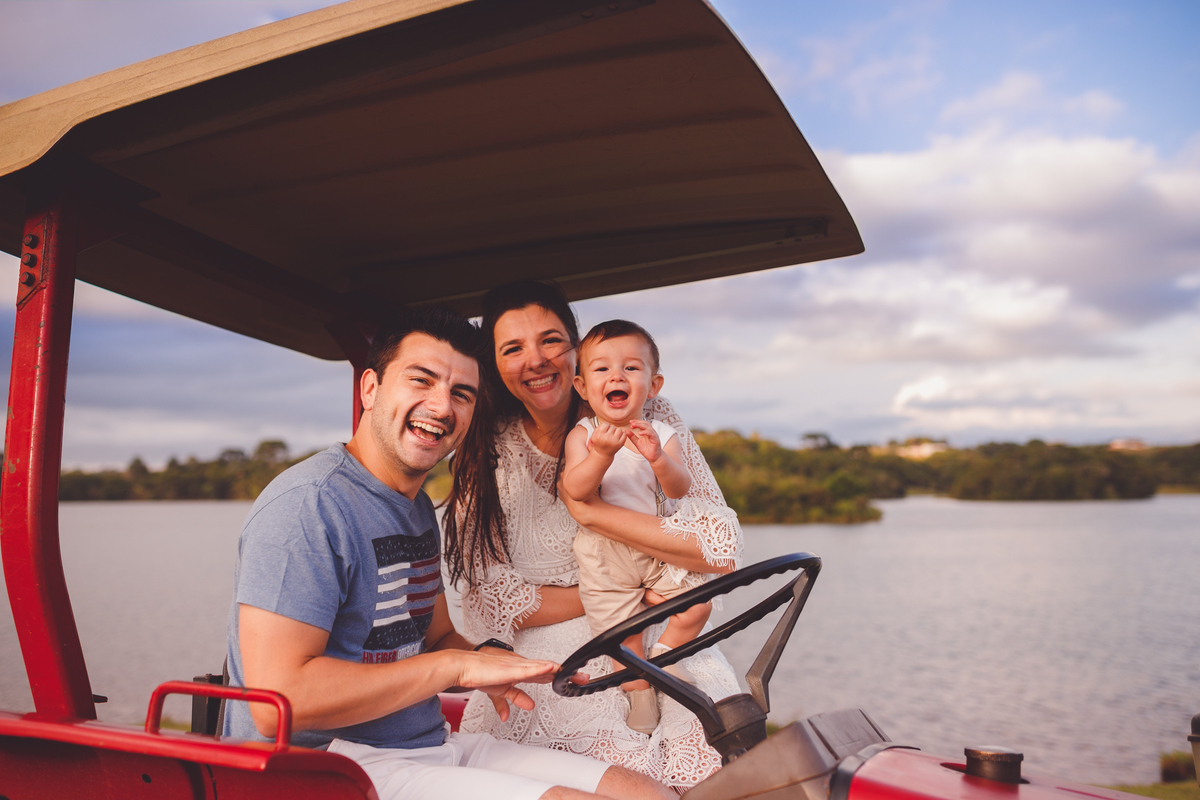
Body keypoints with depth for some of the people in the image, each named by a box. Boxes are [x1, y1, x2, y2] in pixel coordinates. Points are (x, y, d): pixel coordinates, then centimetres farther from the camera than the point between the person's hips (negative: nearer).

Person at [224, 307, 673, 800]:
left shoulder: (419, 507, 14)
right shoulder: (308, 503, -17)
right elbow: (276, 702, -24)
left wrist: (484, 661, -4)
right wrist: (456, 666, -20)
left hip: (431, 749, 8)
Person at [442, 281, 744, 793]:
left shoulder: (649, 420, -1)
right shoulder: (485, 455, 1)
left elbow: (721, 549, -11)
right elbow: (493, 602, -4)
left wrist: (590, 510, -17)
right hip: (547, 670, -1)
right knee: (637, 771, -22)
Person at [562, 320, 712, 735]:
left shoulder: (661, 434, -6)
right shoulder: (582, 435, -11)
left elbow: (680, 489, -18)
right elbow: (575, 490, -24)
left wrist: (658, 459, -39)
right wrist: (601, 454, -42)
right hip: (604, 558, -2)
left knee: (698, 604, -3)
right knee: (623, 634, 2)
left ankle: (664, 655, 25)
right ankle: (640, 691, 30)